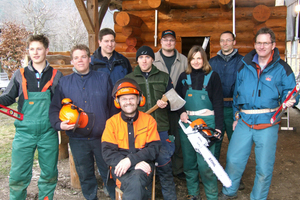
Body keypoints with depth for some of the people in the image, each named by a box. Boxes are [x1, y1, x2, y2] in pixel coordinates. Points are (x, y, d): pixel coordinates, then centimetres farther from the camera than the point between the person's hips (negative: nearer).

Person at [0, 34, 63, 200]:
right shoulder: (20, 75, 8)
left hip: (48, 133, 0)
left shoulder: (56, 75, 7)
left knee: (49, 174, 11)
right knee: (18, 175, 1)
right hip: (24, 132, 0)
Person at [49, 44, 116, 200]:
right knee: (85, 175, 15)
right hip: (77, 139, 1)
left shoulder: (103, 79, 4)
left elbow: (113, 106, 2)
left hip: (102, 137, -1)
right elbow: (54, 108, 5)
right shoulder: (64, 82, 7)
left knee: (109, 173, 9)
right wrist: (59, 124, -14)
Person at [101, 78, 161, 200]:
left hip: (143, 165, 1)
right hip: (121, 167, -1)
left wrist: (131, 160, -18)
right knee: (137, 187, -33)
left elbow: (154, 148, 0)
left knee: (137, 178, -34)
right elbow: (107, 152, -3)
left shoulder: (149, 120, 8)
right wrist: (137, 163, -17)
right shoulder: (112, 122, 7)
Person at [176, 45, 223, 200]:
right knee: (189, 161, 10)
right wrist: (182, 112, -5)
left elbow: (218, 103, -3)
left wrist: (218, 126, -9)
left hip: (206, 122, -4)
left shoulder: (212, 76, 0)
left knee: (205, 163, -9)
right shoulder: (184, 77, 10)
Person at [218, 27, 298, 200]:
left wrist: (289, 101, -23)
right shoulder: (245, 66, 9)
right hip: (244, 122, 3)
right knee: (233, 160, 6)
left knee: (264, 167, 6)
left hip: (268, 124, -2)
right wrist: (237, 116, 17)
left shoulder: (282, 69, -1)